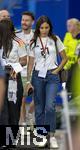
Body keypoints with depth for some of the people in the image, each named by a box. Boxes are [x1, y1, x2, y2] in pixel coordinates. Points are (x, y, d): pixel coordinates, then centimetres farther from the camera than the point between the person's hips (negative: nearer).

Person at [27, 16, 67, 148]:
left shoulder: (55, 39, 3)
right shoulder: (33, 42, 5)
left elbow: (64, 58, 8)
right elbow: (31, 62, 5)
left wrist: (57, 71, -2)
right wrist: (28, 81, -1)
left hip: (52, 76, -2)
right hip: (38, 75, 2)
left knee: (50, 106, -15)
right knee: (39, 107, 5)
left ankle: (52, 136, -8)